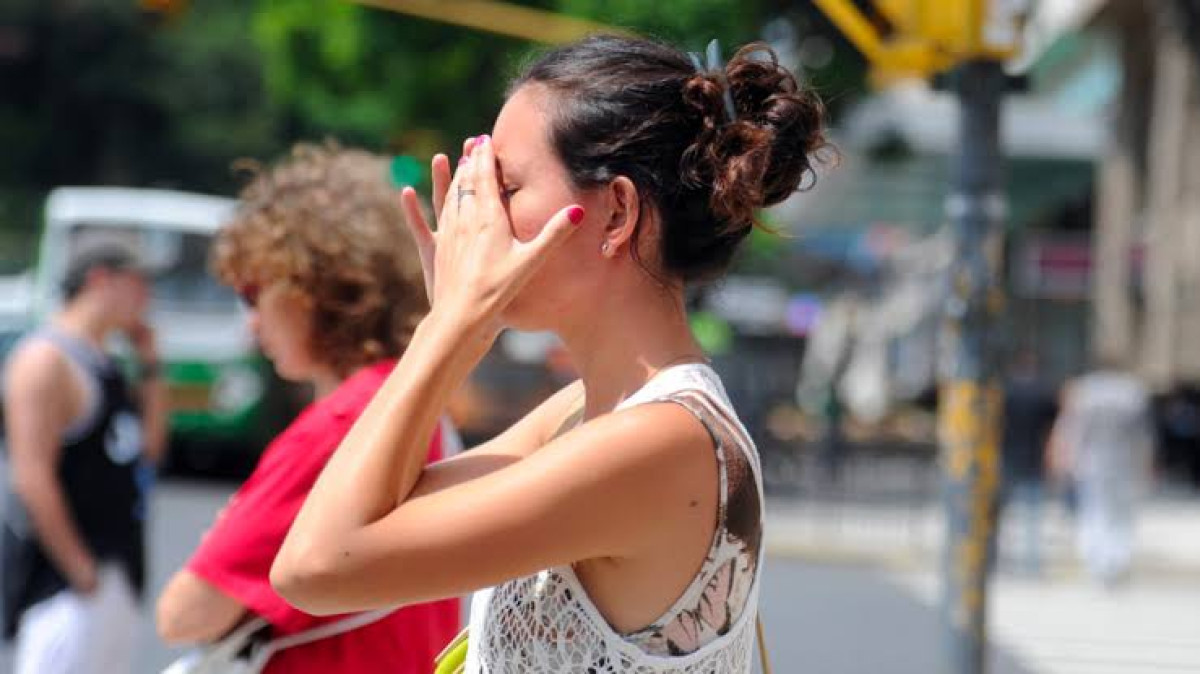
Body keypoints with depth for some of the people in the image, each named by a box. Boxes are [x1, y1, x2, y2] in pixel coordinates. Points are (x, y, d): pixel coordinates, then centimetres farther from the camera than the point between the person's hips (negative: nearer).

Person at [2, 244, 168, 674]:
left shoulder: (104, 364, 15)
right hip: (66, 586, -10)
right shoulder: (47, 359, -14)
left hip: (116, 574, 10)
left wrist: (149, 365, 11)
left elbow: (149, 448, 20)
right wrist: (82, 572, -20)